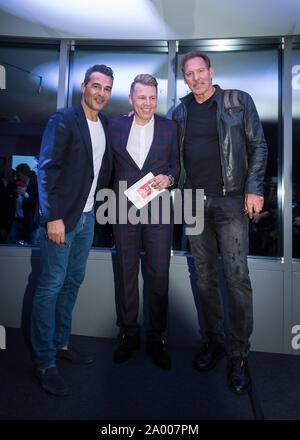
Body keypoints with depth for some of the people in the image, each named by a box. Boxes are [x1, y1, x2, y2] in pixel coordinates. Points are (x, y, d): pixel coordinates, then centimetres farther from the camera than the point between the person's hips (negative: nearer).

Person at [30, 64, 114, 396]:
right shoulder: (62, 121, -8)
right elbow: (46, 171, -14)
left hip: (87, 216, 7)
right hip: (61, 217, -7)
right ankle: (45, 363, 12)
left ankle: (60, 343, 30)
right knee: (51, 286, -2)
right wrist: (52, 217, -19)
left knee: (73, 281, 13)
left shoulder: (105, 125, 13)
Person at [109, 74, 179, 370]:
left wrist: (169, 178, -11)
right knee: (125, 275, 8)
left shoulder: (169, 128, 8)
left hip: (158, 212, 0)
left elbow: (178, 164, 11)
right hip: (124, 211, 1)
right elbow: (108, 165, 11)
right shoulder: (115, 126, 9)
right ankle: (129, 335, 26)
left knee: (158, 276, 3)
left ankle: (156, 339, 22)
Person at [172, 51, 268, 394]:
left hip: (230, 201, -3)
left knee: (236, 276, -6)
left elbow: (258, 146, 3)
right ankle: (213, 341, 24)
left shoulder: (239, 101, 6)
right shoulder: (180, 112, 15)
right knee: (204, 275, 8)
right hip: (194, 202, 4)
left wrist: (254, 189, -7)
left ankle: (238, 355, 8)